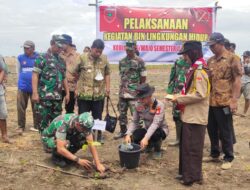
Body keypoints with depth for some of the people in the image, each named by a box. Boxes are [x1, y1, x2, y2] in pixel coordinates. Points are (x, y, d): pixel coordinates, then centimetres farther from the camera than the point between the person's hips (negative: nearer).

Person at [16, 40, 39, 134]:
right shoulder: (20, 58, 5)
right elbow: (18, 71, 15)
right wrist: (21, 81, 14)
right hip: (23, 87, 2)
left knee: (36, 107, 6)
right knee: (21, 107, 0)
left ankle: (36, 126, 18)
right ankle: (21, 126, 10)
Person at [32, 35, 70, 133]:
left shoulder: (61, 61, 17)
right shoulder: (42, 58, -3)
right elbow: (35, 75, -8)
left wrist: (67, 93, 16)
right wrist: (35, 93, -15)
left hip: (57, 97, 6)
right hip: (44, 97, -6)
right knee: (43, 121, -2)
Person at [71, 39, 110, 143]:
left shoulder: (104, 59, 3)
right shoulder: (82, 58, -5)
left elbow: (107, 73, 12)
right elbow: (74, 72, 2)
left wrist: (107, 87, 5)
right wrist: (77, 87, 3)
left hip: (99, 94, 2)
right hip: (83, 93, -2)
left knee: (98, 117, 12)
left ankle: (99, 135, 25)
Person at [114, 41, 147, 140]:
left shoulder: (139, 61, -6)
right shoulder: (122, 61, 10)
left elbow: (143, 77, -3)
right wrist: (122, 86, 12)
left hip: (134, 94, -6)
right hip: (122, 92, 6)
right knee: (122, 113, 14)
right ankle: (122, 131, 29)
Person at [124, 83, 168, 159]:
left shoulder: (159, 105, -27)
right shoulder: (138, 104, -12)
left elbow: (156, 123, -37)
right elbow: (134, 122, -10)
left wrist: (146, 138, -50)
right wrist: (128, 134, -27)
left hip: (160, 130, -4)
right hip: (147, 129, 4)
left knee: (155, 134, -39)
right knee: (135, 137, -26)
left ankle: (157, 150, -2)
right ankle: (149, 145, 11)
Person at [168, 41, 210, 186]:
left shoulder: (199, 70, -17)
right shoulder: (195, 69, 13)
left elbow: (200, 94, -24)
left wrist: (179, 99, -16)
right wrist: (180, 97, 7)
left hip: (195, 117, -10)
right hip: (191, 115, 10)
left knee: (192, 147, 0)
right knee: (187, 145, 17)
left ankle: (192, 176, 11)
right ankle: (187, 172, 28)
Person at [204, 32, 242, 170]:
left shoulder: (232, 59, -7)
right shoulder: (210, 61, 12)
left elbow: (237, 80, -10)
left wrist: (234, 100, -16)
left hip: (224, 102, -6)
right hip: (211, 102, 6)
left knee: (225, 132, 3)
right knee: (212, 129, 15)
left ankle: (228, 158, 18)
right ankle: (214, 154, 30)